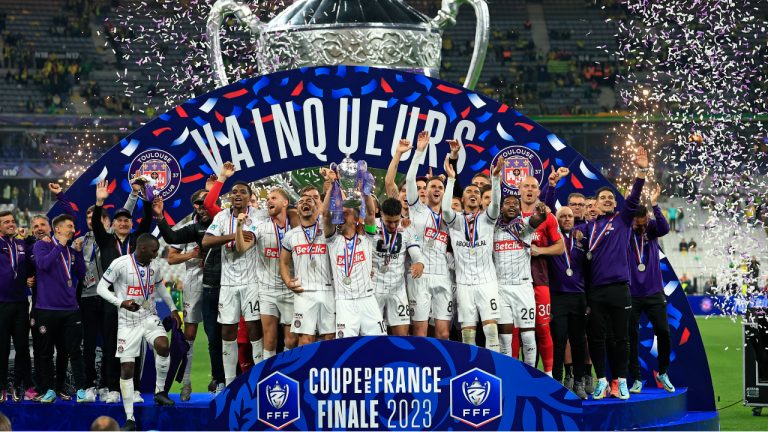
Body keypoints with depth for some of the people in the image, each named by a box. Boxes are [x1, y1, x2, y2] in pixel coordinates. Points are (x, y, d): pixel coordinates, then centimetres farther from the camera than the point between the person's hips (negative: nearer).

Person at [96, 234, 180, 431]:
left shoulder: (154, 266, 3)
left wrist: (172, 308, 19)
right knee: (126, 369, -3)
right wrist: (121, 302, -25)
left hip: (149, 318, 3)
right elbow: (101, 288, -12)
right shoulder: (121, 263, -13)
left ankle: (160, 391, -5)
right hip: (128, 322, -3)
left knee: (163, 346, -27)